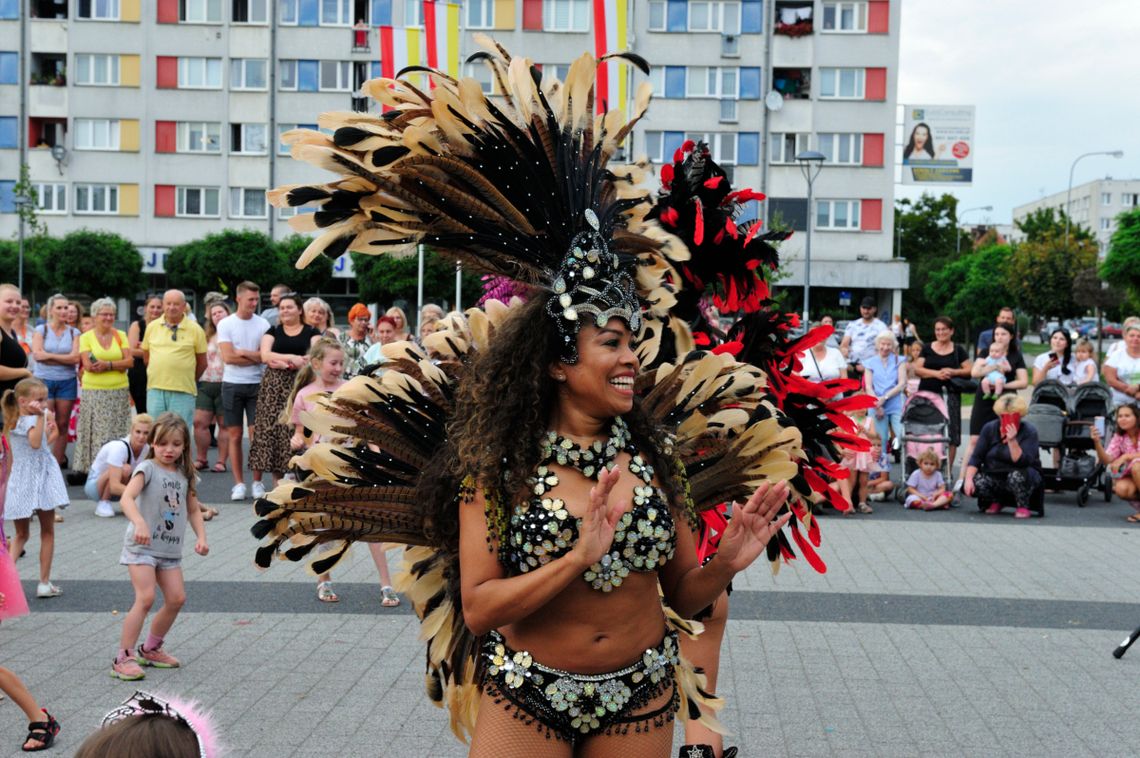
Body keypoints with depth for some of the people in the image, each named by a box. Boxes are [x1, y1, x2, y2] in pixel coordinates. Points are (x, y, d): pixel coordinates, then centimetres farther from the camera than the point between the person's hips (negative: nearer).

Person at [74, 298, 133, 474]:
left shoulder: (121, 336, 10)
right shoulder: (86, 337, 4)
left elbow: (129, 361, 0)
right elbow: (88, 365, -7)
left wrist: (108, 364, -14)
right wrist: (117, 365, -8)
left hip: (119, 392, 2)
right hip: (94, 392, -2)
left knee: (117, 433, 1)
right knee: (97, 433, -4)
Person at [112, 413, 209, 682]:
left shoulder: (184, 475, 9)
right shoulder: (147, 469, -10)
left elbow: (193, 510, 18)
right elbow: (127, 498, -27)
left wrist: (201, 537, 2)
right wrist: (140, 523, -44)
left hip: (170, 548, 7)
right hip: (142, 546, -6)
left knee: (176, 598, 4)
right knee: (146, 597, -18)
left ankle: (150, 649, 25)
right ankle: (123, 658, -9)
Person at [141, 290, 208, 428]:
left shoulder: (195, 329, -1)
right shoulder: (152, 327, 8)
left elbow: (202, 362, 5)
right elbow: (146, 357, 17)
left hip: (183, 391, -3)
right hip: (155, 388, 3)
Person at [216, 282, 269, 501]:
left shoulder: (263, 324, 3)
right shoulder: (225, 324, 1)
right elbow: (228, 357, -9)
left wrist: (242, 352, -8)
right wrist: (254, 356, -6)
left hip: (256, 384, 0)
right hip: (232, 384, 0)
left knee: (257, 434, -2)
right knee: (235, 436, 3)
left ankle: (257, 482, 5)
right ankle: (238, 483, 9)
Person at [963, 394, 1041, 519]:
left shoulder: (1028, 431, -12)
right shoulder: (989, 428, -2)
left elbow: (1022, 462, -25)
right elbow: (976, 457, -6)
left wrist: (1012, 441, -36)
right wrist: (968, 479, -21)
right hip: (994, 477, 4)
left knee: (1017, 475, -38)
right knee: (972, 484, -24)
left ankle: (1023, 507, -8)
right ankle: (996, 502, 9)